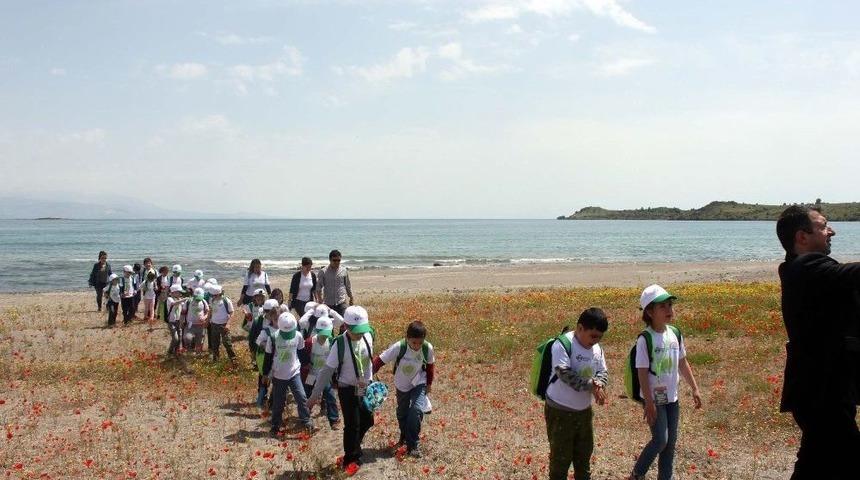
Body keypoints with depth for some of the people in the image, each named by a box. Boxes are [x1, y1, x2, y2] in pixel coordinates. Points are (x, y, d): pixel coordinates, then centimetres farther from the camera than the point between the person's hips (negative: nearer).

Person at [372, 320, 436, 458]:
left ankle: (412, 446, -6)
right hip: (401, 385, 0)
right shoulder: (398, 347, -32)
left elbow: (429, 365, -5)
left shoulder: (428, 348, -24)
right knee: (402, 413, 17)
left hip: (419, 384, 0)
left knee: (417, 410, -19)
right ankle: (404, 437, 46)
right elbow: (380, 360, -29)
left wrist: (429, 383, 6)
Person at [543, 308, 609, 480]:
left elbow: (602, 371, 9)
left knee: (584, 453, 19)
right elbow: (565, 373, -27)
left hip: (584, 410, 7)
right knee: (561, 456, 3)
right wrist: (591, 385, -26)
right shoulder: (562, 345, -20)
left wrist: (599, 384, -14)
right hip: (560, 411, -7)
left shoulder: (596, 348, 3)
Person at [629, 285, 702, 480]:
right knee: (660, 440, -7)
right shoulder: (645, 339, -18)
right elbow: (642, 373, -17)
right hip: (654, 398, -6)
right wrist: (649, 403, -17)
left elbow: (683, 363, 11)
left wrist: (695, 389, 11)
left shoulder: (675, 333, 1)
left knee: (671, 441, 11)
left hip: (672, 397, 6)